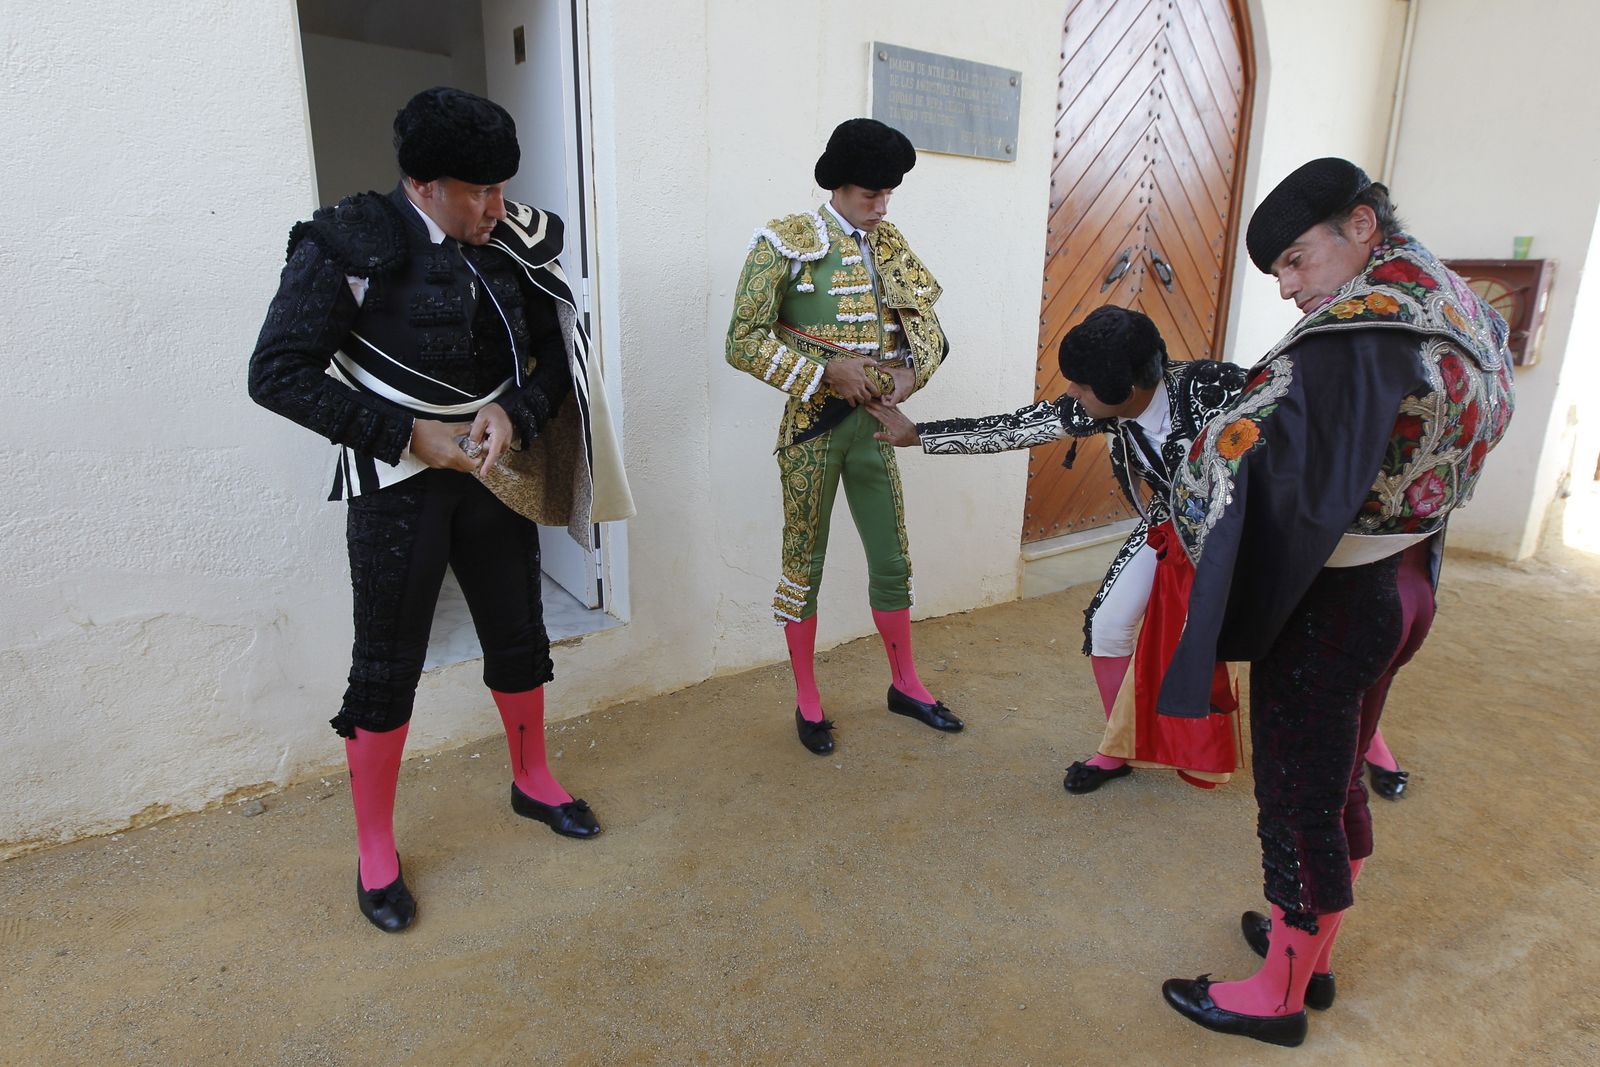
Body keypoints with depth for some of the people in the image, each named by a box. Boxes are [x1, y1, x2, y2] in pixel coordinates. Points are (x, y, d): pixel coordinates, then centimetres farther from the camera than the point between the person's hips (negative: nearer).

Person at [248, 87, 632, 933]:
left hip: (495, 472, 5)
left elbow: (554, 350, 5)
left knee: (518, 634, 15)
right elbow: (277, 373, -15)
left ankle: (532, 781, 39)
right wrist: (409, 435, -20)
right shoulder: (351, 248, -15)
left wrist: (514, 412, -15)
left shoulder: (513, 243, -2)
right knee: (388, 667, 3)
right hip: (398, 484, -4)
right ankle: (374, 850, 23)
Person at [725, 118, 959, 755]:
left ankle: (905, 684, 31)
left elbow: (928, 330, 15)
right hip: (813, 426, -5)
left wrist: (911, 370, -7)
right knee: (804, 565, 6)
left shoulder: (891, 247, 8)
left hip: (873, 424, 5)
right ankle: (808, 702, 21)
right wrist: (826, 370, -19)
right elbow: (743, 342, -13)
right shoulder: (785, 244, -9)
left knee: (892, 560, 12)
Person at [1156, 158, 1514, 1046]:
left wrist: (1196, 482, -13)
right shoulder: (1460, 317, 8)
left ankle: (1279, 995, 26)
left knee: (1297, 800, 7)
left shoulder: (1365, 330, -23)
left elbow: (1258, 457, -30)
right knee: (1337, 783, 22)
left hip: (1330, 603, -9)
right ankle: (1311, 951, 42)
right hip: (1400, 585, 9)